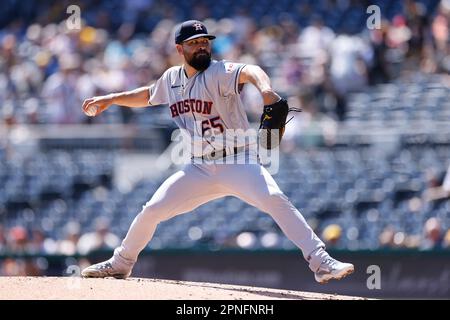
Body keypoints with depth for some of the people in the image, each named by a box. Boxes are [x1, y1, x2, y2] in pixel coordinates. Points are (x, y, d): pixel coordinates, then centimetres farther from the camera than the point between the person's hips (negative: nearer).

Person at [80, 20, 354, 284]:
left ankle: (320, 262, -32)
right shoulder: (171, 79, 7)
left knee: (274, 198, -29)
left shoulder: (219, 73, -13)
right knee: (151, 210, 4)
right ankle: (121, 263, 28)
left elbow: (249, 71, -36)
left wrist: (266, 89, -57)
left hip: (238, 162, -6)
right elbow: (148, 95, 30)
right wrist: (111, 100, 25)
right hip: (199, 169, 6)